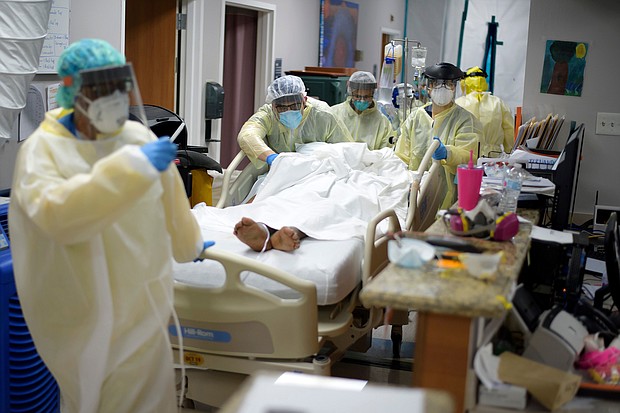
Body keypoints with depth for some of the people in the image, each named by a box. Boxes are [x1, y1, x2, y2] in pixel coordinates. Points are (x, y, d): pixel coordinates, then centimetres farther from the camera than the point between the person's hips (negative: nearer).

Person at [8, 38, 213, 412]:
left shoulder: (140, 137, 1)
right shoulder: (43, 149, -12)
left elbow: (169, 198, 17)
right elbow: (56, 214, -32)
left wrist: (190, 244, 30)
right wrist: (133, 167, -37)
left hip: (140, 305, 3)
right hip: (81, 313, -3)